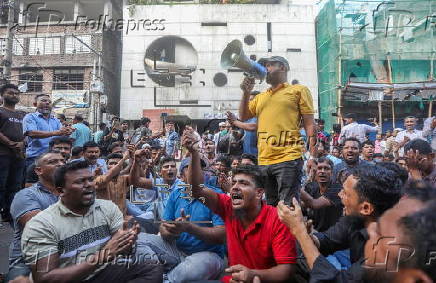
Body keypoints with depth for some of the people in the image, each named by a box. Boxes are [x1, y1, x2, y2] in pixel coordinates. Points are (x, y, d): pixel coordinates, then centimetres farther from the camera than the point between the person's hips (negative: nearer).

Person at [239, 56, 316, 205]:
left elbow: (309, 123, 1)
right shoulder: (260, 97, 23)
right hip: (263, 161, 6)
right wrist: (246, 92, 9)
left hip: (288, 159, -6)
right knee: (270, 208, 15)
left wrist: (313, 156, -8)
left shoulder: (298, 90, 8)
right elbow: (243, 116, 20)